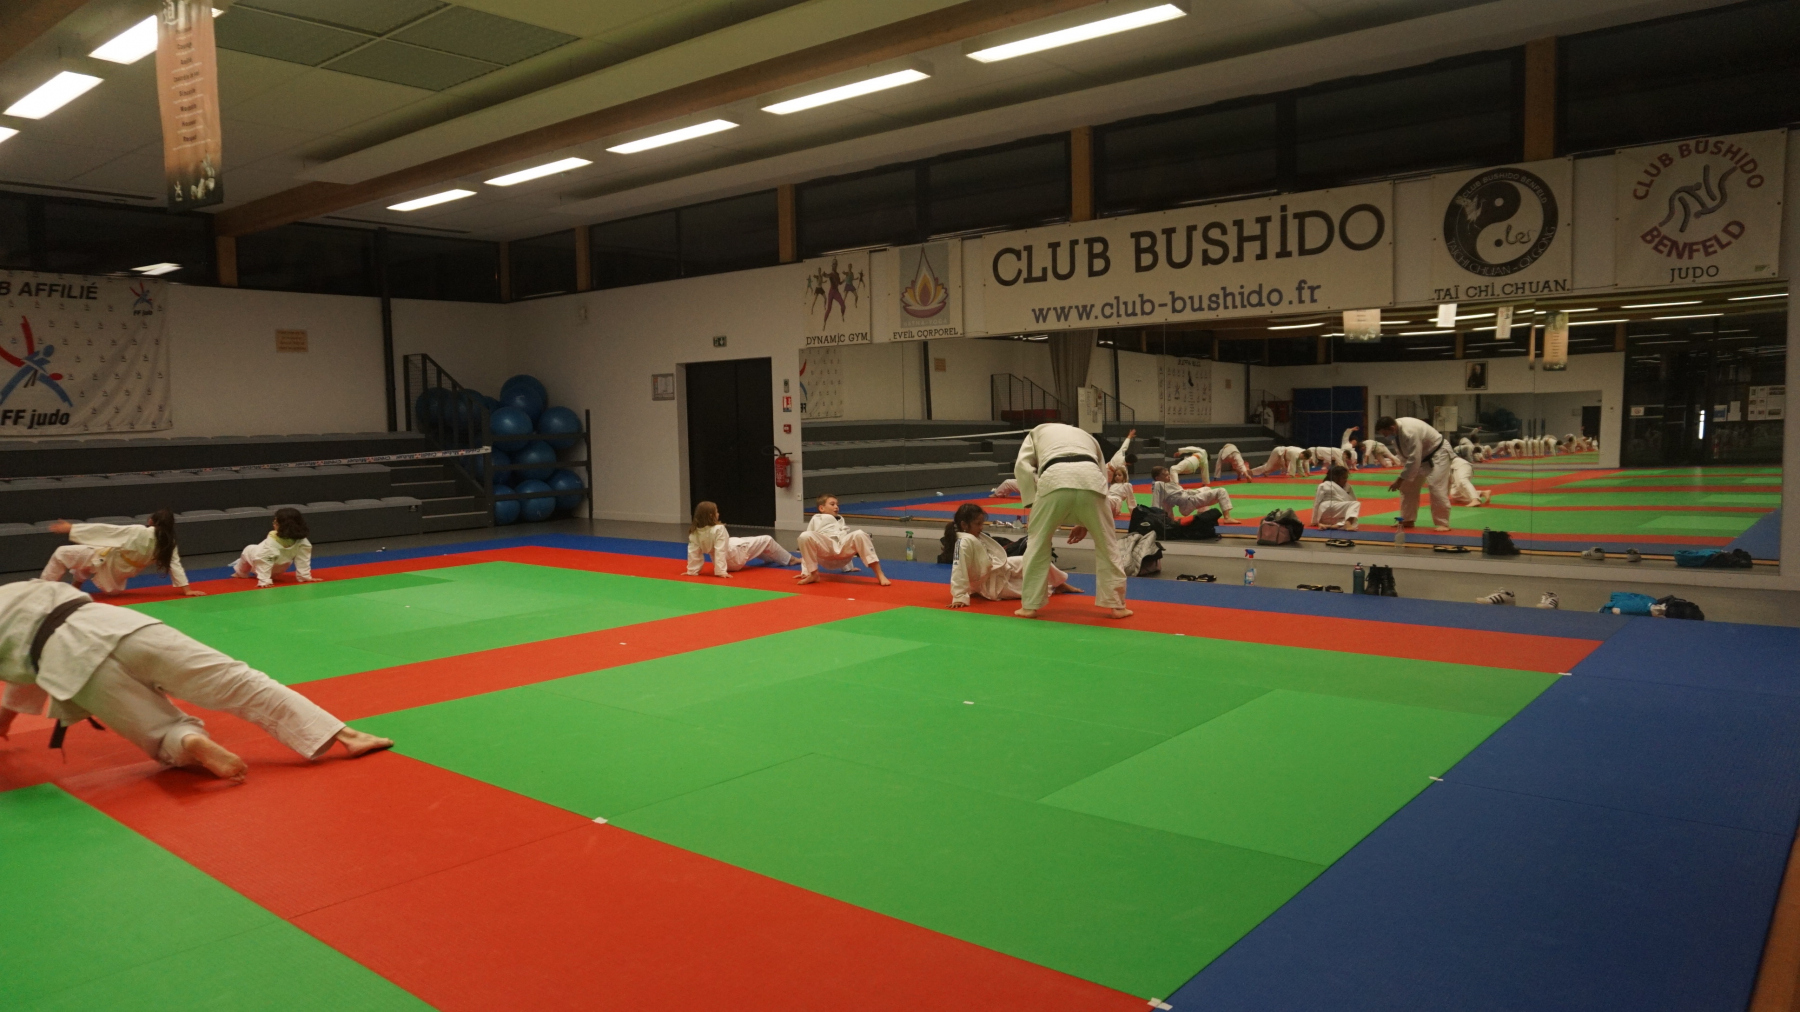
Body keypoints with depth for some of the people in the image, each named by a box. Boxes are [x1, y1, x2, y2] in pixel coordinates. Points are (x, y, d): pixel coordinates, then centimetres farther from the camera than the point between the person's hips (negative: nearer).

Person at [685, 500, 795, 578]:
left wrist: (692, 571, -4)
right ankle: (790, 559, 26)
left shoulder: (694, 533, -14)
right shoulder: (718, 529, -32)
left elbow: (693, 552, -12)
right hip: (737, 554, -8)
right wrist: (721, 572, -36)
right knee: (766, 540, 7)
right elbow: (720, 551, -35)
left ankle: (771, 558, 57)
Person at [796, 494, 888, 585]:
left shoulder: (841, 521, 33)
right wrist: (805, 571, 13)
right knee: (805, 536, -30)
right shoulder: (816, 520, 21)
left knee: (859, 534, -26)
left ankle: (879, 574, -25)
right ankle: (814, 574, -15)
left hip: (843, 550, 3)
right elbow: (808, 545, 18)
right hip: (826, 551, -2)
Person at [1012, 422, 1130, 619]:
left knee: (1038, 542, 15)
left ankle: (1031, 605, 17)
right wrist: (1085, 523, 37)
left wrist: (1034, 503, 16)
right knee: (1106, 543, 19)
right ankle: (1117, 605, 22)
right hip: (1090, 480, 2)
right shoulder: (1087, 436, 42)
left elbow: (1022, 467, 14)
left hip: (1055, 479, -2)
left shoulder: (1037, 432, 35)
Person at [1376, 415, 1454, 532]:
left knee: (1437, 487, -18)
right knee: (1408, 486, 7)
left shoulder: (1410, 432, -37)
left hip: (1437, 454, -9)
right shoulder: (1396, 430, -9)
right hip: (1421, 457, 9)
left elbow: (1414, 461, -35)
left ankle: (1442, 523, -11)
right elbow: (1406, 455, 6)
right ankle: (1407, 520, 15)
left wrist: (1400, 479, -29)